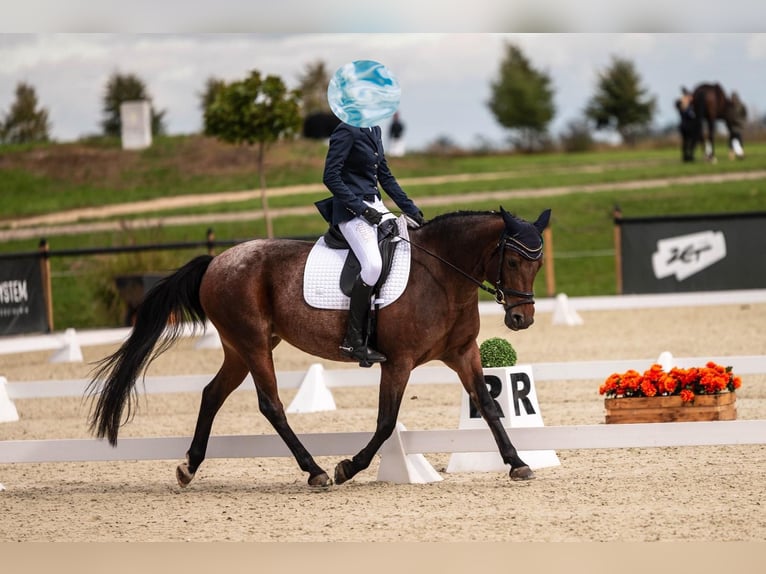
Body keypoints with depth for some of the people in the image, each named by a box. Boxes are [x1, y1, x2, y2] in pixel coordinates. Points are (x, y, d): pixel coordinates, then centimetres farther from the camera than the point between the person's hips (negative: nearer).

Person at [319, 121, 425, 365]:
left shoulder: (374, 131, 14)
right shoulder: (347, 131, -12)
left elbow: (385, 176, 21)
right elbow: (330, 176, -17)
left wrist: (412, 211, 15)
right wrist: (362, 209, -19)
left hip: (375, 206, 10)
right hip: (352, 211, -10)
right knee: (373, 265, -27)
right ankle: (353, 340, -21)